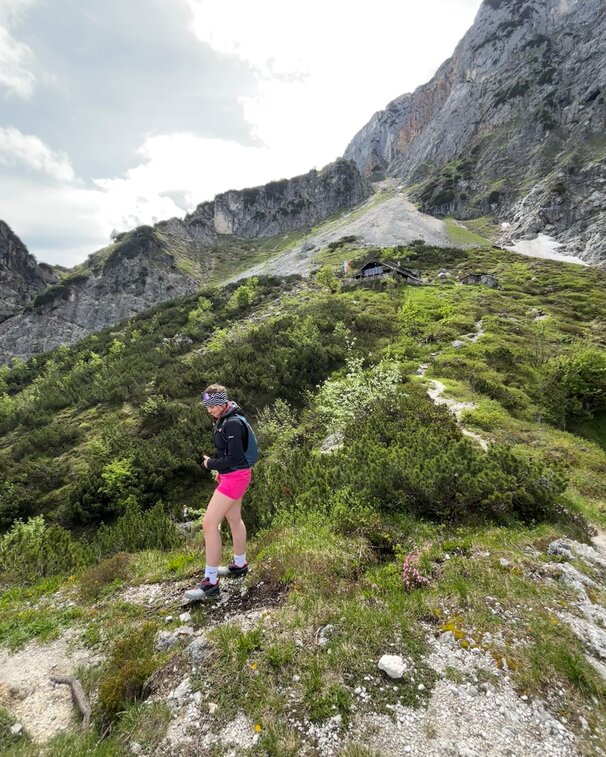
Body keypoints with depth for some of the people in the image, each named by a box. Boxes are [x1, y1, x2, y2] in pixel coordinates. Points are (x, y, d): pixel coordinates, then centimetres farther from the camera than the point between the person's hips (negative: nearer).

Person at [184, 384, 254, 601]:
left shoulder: (232, 423, -22)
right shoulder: (224, 420, 8)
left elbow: (234, 457, -25)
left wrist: (210, 464, -12)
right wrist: (219, 470, 9)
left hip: (235, 477, -10)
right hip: (232, 475, 10)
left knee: (209, 524, -8)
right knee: (234, 519, 22)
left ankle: (210, 581, 2)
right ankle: (239, 564, 41)